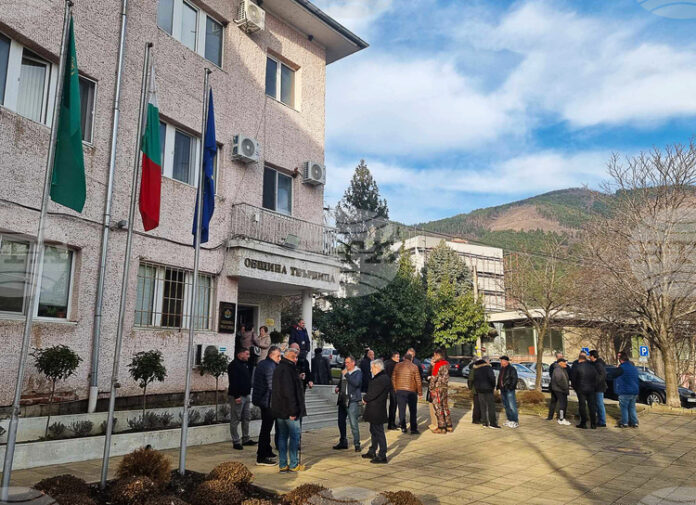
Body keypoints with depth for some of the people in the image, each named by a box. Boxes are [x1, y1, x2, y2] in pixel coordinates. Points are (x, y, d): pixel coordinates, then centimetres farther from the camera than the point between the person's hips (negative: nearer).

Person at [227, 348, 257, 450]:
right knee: (235, 419, -2)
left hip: (246, 395, 10)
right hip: (237, 396, -10)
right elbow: (233, 381, -20)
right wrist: (236, 396, -23)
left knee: (246, 418, 13)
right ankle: (236, 442, 3)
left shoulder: (245, 364, 16)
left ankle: (246, 439, 22)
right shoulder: (234, 365, -13)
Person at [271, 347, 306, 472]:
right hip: (288, 410, -9)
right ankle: (294, 465, 5)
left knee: (282, 437, 12)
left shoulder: (278, 369, 15)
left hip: (279, 410, 10)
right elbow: (289, 392, -22)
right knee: (295, 436, 0)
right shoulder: (287, 370, -17)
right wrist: (293, 411, -22)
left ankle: (283, 465, 16)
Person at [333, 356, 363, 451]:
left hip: (352, 400, -7)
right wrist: (338, 387, 11)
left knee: (353, 423, -8)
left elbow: (356, 383, -23)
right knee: (341, 421, 12)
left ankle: (357, 444, 2)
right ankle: (343, 442, 25)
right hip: (342, 400, 7)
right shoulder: (344, 371, 16)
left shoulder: (358, 372, -5)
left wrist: (346, 375, -18)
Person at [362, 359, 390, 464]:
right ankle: (372, 452, 33)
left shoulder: (382, 379, -23)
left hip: (377, 411, -10)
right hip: (374, 411, 10)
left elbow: (373, 393, -24)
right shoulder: (379, 377, 11)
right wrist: (367, 399, 2)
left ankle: (382, 456, 3)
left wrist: (365, 399, -6)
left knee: (379, 432, -3)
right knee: (374, 431, 20)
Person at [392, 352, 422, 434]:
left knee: (401, 410, 11)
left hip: (399, 391, 2)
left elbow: (393, 378, 6)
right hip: (411, 391, -2)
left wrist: (395, 389, 15)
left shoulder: (397, 365, 3)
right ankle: (413, 429, 4)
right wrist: (420, 392, 4)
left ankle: (403, 427, 14)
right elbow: (418, 381, -4)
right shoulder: (414, 367, -4)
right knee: (413, 411, 5)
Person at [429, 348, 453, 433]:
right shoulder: (446, 364, 11)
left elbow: (434, 378, -17)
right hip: (444, 388, 9)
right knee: (445, 407, 14)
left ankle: (441, 427, 1)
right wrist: (433, 364, 12)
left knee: (438, 408, -2)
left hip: (437, 389, -9)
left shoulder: (438, 365, -16)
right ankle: (449, 426, 20)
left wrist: (431, 388, -7)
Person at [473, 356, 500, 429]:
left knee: (482, 406, 10)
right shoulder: (488, 367, -11)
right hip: (487, 389, -7)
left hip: (479, 390, 7)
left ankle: (484, 423, 12)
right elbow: (492, 377, -17)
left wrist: (476, 388, 15)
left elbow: (474, 379, 12)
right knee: (491, 405, -2)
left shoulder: (476, 368, 10)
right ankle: (492, 423, -5)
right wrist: (493, 386, -2)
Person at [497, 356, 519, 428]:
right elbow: (499, 379, 22)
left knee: (512, 406, -9)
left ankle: (515, 422, -5)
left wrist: (511, 387, -20)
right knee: (506, 406, 13)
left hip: (509, 390, -9)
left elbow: (514, 379, -13)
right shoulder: (502, 369, 16)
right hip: (503, 390, 9)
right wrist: (498, 387, 16)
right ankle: (509, 420, 21)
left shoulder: (512, 369, -8)